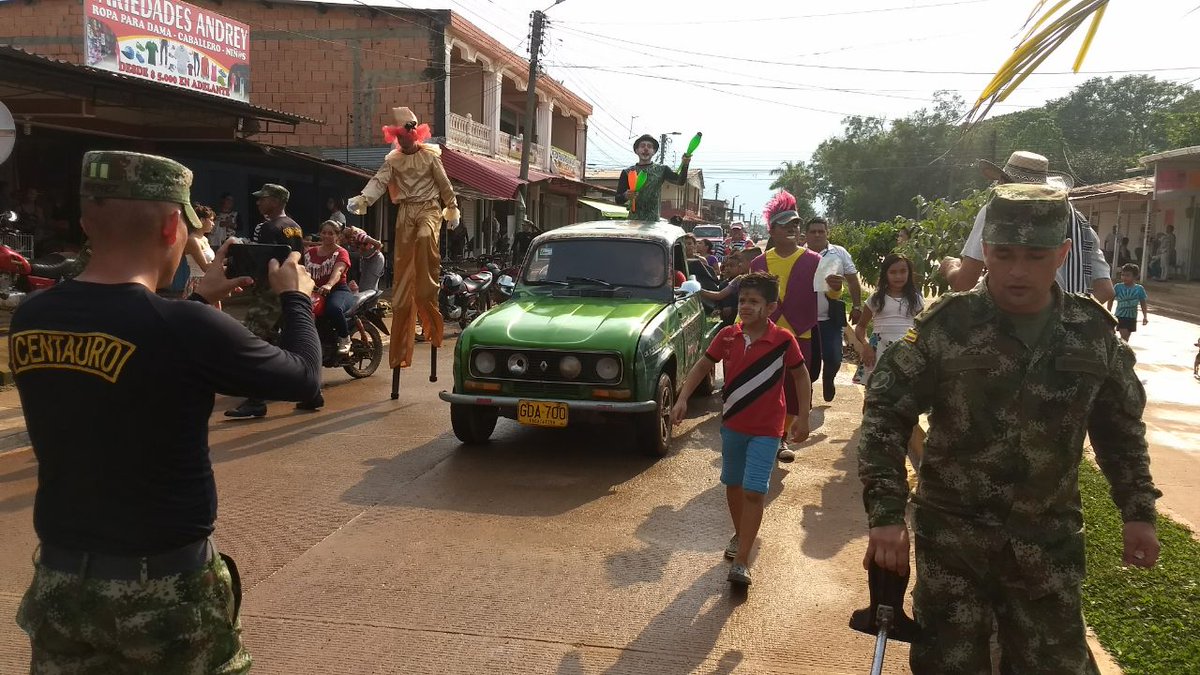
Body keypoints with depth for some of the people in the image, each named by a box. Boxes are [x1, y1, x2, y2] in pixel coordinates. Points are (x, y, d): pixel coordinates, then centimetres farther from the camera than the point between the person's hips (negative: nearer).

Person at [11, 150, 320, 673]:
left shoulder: (30, 320, -5)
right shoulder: (187, 329, -24)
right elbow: (302, 377, -9)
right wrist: (296, 297, 8)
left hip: (59, 579, 5)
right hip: (163, 587, -5)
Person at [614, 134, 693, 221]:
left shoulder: (662, 170, 9)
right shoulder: (627, 172, 8)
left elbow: (680, 181, -6)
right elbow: (617, 200, 5)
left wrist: (685, 165, -24)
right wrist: (625, 196, -18)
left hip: (654, 222, 0)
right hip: (633, 220, 0)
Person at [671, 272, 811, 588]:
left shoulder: (783, 340, -15)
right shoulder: (727, 336, -6)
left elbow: (800, 375, -2)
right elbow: (703, 365, 4)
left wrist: (803, 417, -5)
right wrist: (682, 399, -7)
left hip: (766, 429, -4)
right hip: (732, 424, 4)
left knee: (754, 490, -11)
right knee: (733, 484, 17)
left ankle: (741, 562, -6)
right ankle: (740, 535, 42)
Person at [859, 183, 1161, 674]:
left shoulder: (1093, 333, 0)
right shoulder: (945, 326, -11)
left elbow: (1120, 427, 13)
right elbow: (886, 413, -12)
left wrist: (1138, 511, 10)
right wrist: (886, 514, -20)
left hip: (1049, 542, 3)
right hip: (953, 536, -2)